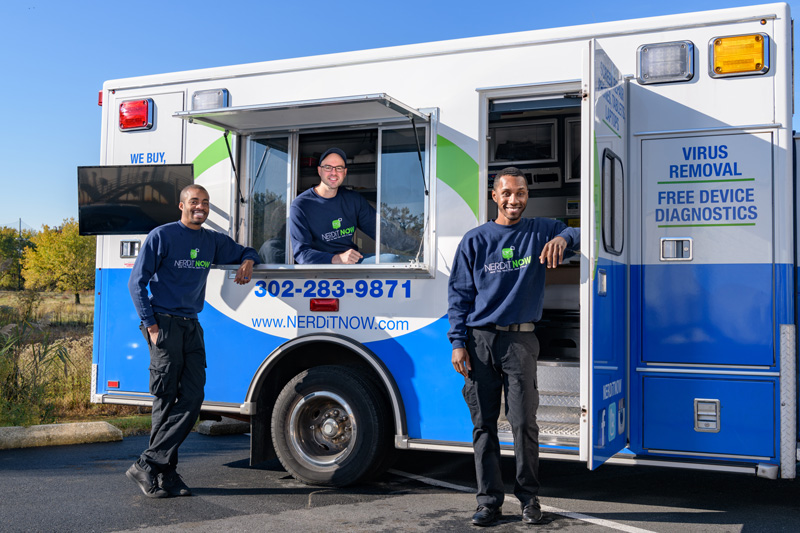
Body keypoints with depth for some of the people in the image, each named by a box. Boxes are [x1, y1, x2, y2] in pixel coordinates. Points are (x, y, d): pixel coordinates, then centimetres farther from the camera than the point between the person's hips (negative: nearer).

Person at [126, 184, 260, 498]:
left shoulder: (214, 241, 15)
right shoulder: (162, 236, -2)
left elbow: (246, 252, 31)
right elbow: (137, 282, -3)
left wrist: (248, 262, 5)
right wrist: (151, 325, -10)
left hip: (192, 327, 6)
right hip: (164, 324, -6)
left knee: (192, 398, -4)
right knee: (166, 400, -4)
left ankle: (148, 464, 1)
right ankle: (165, 472, 4)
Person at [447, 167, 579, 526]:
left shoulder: (540, 232, 9)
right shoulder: (475, 241, 8)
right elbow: (459, 294, 8)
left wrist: (563, 237, -25)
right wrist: (458, 342, -1)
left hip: (520, 340, -1)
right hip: (480, 340, 1)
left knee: (524, 422, 0)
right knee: (484, 424, 5)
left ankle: (529, 498, 16)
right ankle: (489, 500, 14)